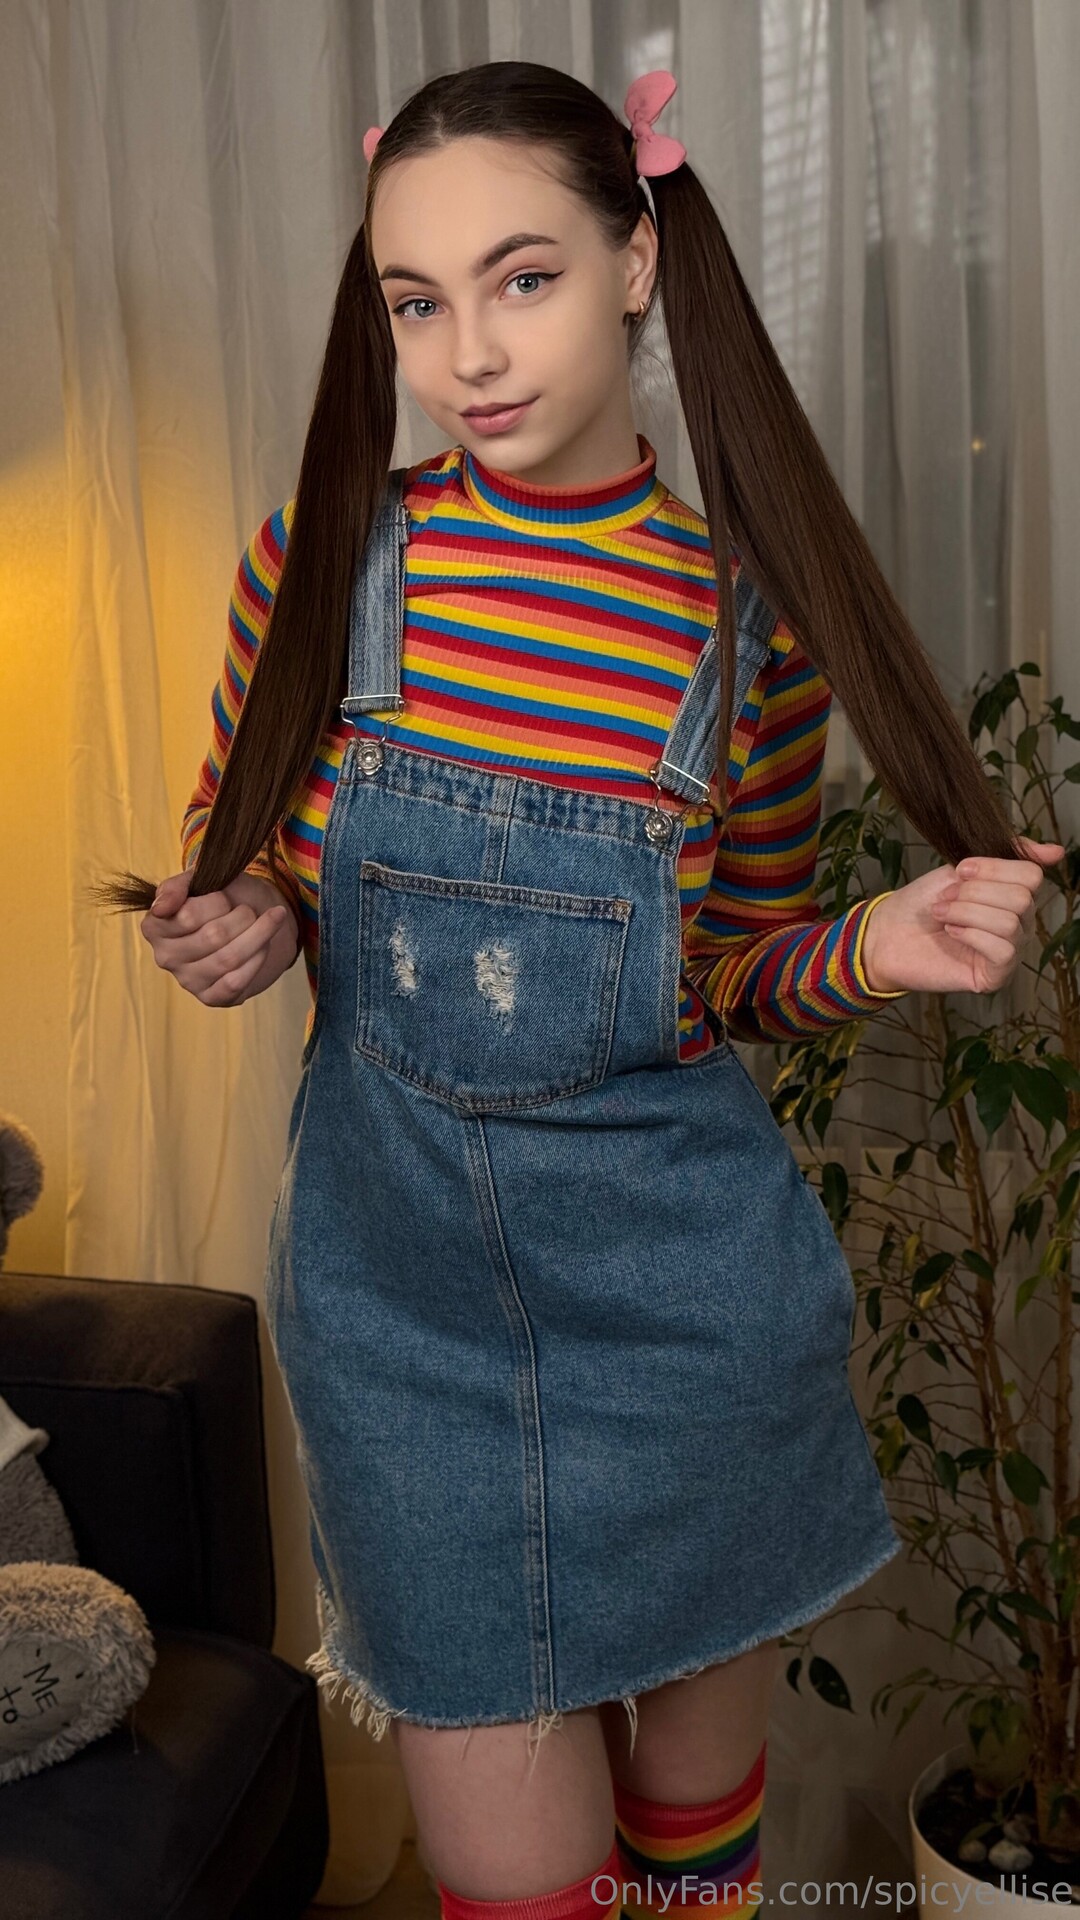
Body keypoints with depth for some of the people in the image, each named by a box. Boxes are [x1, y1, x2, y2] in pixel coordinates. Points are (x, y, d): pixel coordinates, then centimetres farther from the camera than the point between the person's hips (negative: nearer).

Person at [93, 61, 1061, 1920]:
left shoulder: (754, 617, -6)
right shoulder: (324, 555, -5)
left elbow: (737, 979, 5)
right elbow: (233, 845, 10)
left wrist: (869, 947, -15)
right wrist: (242, 922, -12)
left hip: (681, 1284, 1)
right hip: (397, 1273, 0)